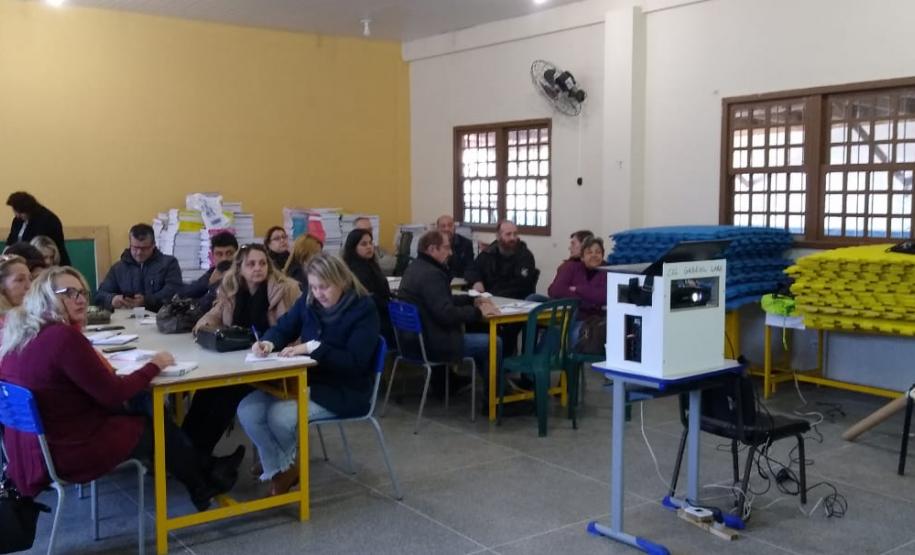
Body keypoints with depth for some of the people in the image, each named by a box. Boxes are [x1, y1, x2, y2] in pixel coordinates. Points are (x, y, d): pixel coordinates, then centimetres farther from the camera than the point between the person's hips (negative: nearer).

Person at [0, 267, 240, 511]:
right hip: (69, 454, -8)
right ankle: (203, 485, 37)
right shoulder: (63, 337, -27)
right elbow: (113, 394, -19)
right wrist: (154, 365, -6)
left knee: (141, 404, 16)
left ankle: (200, 471, 27)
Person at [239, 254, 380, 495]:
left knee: (280, 415, -27)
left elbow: (355, 362, -20)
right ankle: (278, 470, 2)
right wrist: (268, 342, -15)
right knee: (247, 409, -14)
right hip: (308, 381, 7)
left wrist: (313, 347, -28)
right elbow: (282, 329, 9)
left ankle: (289, 465, 7)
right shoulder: (308, 302, 3)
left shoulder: (363, 309, -14)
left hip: (344, 391, -6)